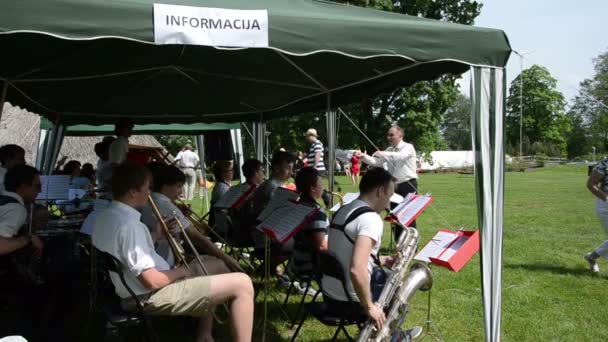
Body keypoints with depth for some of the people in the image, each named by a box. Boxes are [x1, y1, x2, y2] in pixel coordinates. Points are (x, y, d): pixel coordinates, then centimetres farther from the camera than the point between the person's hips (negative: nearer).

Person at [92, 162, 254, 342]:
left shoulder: (104, 217, 6)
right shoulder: (129, 224, -25)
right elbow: (153, 281, -26)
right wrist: (182, 270, -8)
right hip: (152, 296, -11)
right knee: (242, 284, -15)